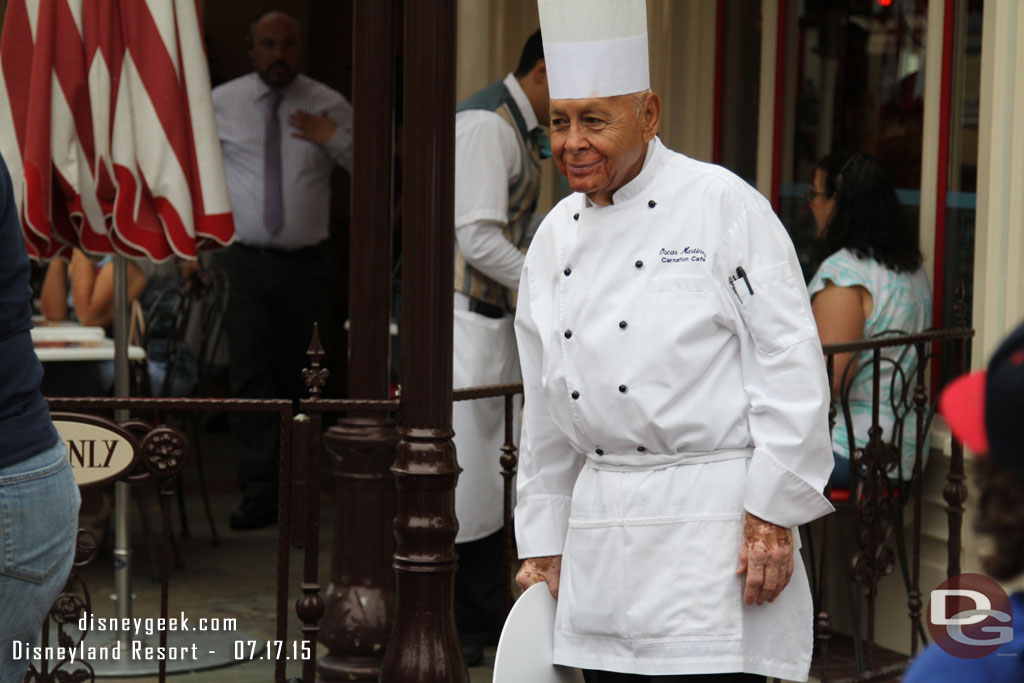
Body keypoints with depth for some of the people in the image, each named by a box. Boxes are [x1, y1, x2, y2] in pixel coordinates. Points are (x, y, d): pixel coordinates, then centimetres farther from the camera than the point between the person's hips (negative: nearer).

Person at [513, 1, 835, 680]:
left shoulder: (721, 204, -6)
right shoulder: (556, 237, 13)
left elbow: (791, 363, -10)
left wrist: (773, 511, -13)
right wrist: (543, 543, 20)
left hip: (711, 515, -6)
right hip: (602, 528, 6)